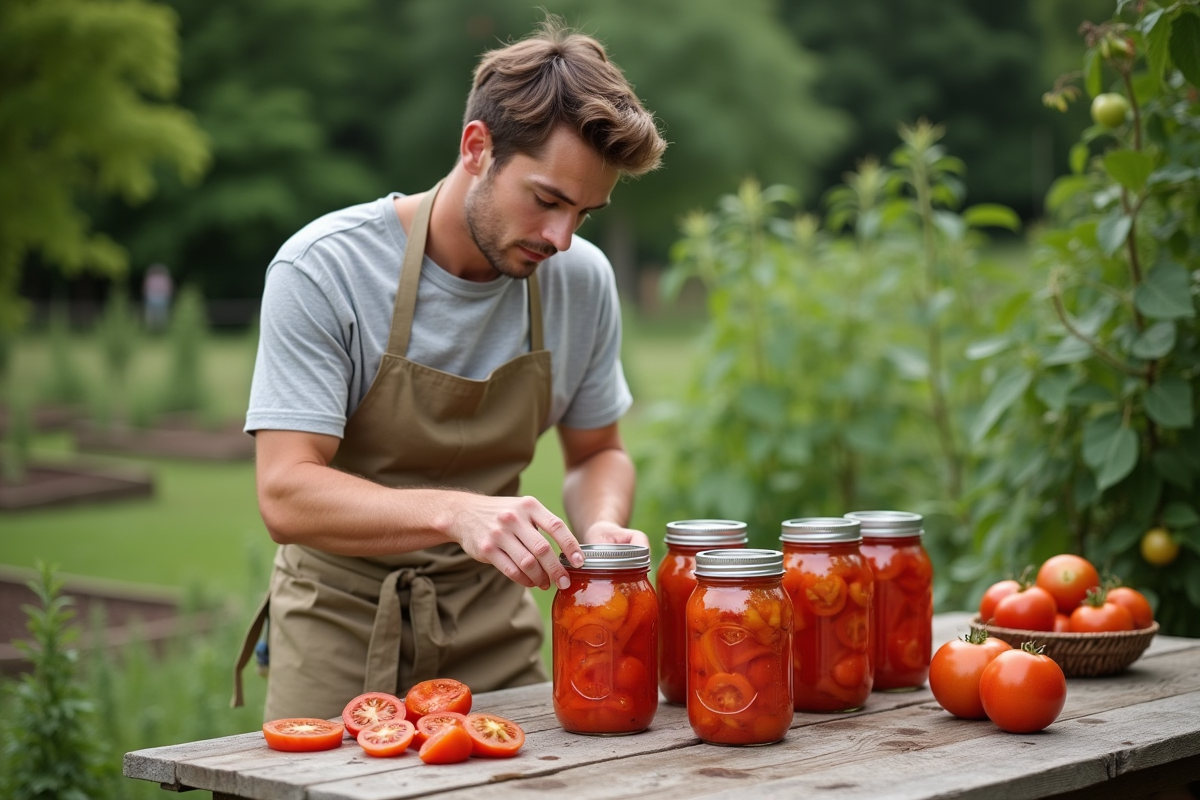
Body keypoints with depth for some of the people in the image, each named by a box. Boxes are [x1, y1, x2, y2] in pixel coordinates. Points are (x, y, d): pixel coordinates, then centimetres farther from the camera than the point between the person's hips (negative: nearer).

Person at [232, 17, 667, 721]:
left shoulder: (583, 280, -5)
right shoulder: (322, 269, -19)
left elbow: (598, 453, 10)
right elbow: (287, 496, -25)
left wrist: (602, 529, -13)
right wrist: (455, 513, -40)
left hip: (494, 634, 4)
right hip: (343, 631, -3)